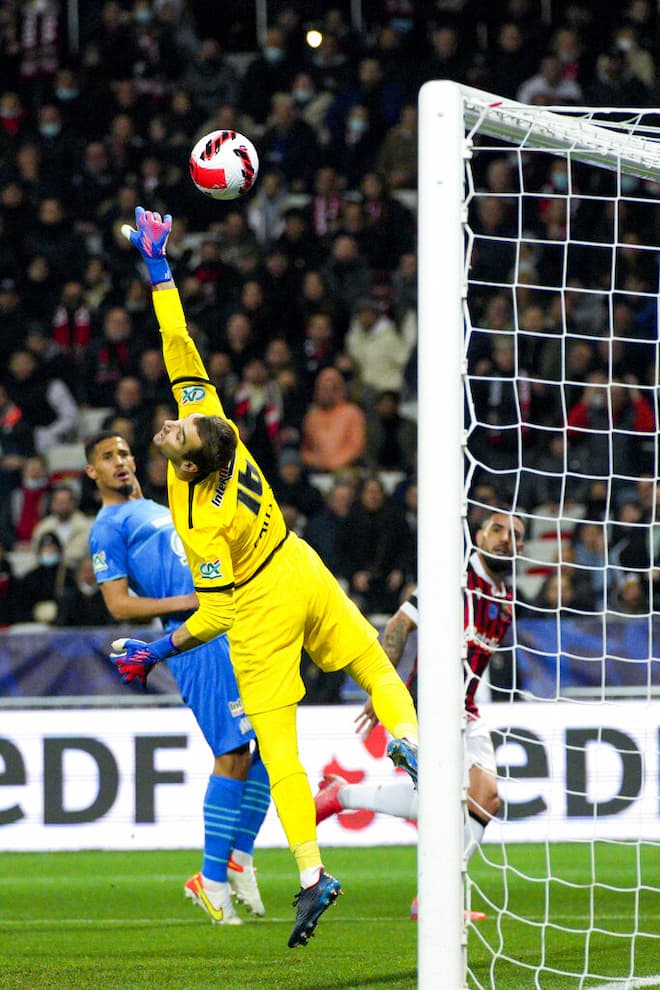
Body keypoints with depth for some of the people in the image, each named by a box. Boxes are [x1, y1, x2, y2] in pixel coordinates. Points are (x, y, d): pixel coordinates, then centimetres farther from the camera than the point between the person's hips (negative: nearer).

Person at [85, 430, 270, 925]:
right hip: (197, 642, -9)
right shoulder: (109, 527, -1)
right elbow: (119, 605, -9)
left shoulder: (152, 508, 25)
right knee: (234, 753, -14)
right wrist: (188, 602, -16)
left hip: (235, 630, 9)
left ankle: (240, 856, 16)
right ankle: (213, 879, -8)